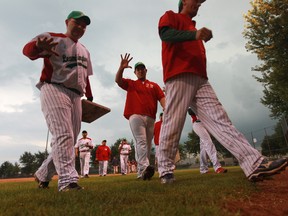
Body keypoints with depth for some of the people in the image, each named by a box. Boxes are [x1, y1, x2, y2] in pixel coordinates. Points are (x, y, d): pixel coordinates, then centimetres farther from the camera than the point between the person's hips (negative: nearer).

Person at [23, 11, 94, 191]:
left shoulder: (85, 51, 25)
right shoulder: (52, 38, 5)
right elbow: (28, 49, -10)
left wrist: (90, 98, 14)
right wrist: (38, 46, -35)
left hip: (76, 96, 7)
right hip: (54, 90, -6)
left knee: (70, 140, 5)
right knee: (63, 135, -19)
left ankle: (42, 175, 22)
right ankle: (67, 180, -19)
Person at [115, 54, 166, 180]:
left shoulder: (154, 85, 21)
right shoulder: (130, 84, 20)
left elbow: (162, 98, 7)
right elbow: (117, 80, 3)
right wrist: (121, 68, -14)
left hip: (150, 118, 3)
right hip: (135, 116, -3)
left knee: (147, 144, 2)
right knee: (141, 141, -18)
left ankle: (141, 172, 9)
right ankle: (145, 167, -28)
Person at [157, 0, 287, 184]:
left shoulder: (193, 27, 38)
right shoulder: (171, 16, 15)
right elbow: (164, 33, -9)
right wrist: (194, 34, -25)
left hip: (201, 80, 8)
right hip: (179, 78, -7)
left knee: (220, 120, -6)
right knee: (173, 125, -11)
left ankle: (255, 164, -12)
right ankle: (165, 170, -1)